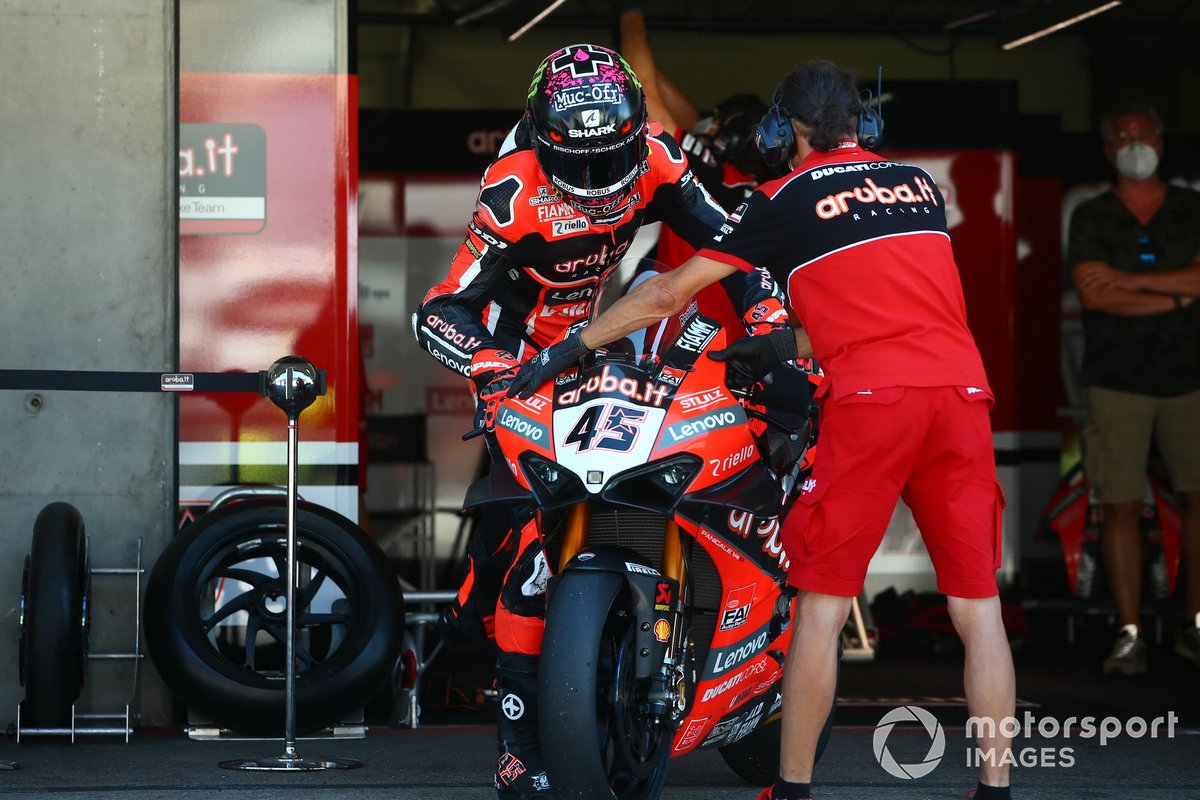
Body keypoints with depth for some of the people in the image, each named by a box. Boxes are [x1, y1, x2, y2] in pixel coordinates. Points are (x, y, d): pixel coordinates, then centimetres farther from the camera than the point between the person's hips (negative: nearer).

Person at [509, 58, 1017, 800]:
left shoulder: (787, 199, 9)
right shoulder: (922, 186, 21)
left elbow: (669, 293, 12)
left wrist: (567, 348, 20)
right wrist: (791, 345, 30)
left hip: (871, 401, -4)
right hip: (961, 388, 4)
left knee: (822, 604, 4)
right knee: (978, 606, 6)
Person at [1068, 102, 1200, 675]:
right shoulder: (1091, 218, 5)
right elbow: (1094, 293, -9)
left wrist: (1132, 280, -12)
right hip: (1117, 380, -1)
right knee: (1121, 504, -3)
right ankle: (1129, 634, 0)